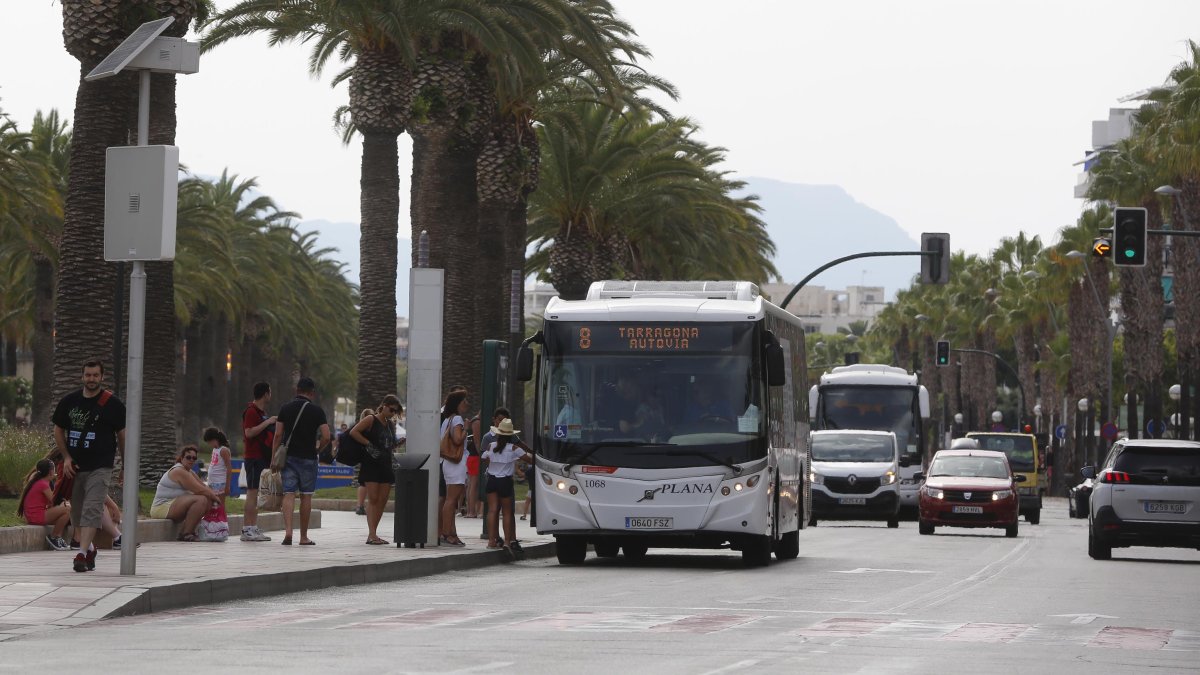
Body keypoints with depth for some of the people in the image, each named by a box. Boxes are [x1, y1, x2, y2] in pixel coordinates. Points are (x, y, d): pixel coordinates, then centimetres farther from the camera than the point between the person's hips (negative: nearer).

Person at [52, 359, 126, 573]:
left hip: (100, 467, -4)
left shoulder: (112, 404, -1)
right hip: (74, 466, 4)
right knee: (77, 512, 12)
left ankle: (82, 554, -23)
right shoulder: (69, 401, 7)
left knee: (92, 510, -15)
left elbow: (122, 435, 5)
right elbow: (58, 431, 14)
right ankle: (89, 548, 31)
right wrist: (66, 457, 1)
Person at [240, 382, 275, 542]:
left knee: (254, 493, 10)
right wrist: (267, 422, -19)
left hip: (261, 457, 10)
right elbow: (249, 433, -22)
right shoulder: (251, 411, -11)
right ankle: (247, 530, -14)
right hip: (254, 457, -10)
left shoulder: (261, 412, 20)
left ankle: (253, 528, 13)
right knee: (252, 492, -12)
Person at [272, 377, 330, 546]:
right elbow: (326, 437, -8)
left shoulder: (286, 409, 4)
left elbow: (278, 435, 0)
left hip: (289, 456, 2)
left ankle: (288, 531, -21)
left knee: (289, 494, -2)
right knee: (306, 496, 7)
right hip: (308, 458, -1)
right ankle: (304, 537, 12)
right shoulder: (317, 411, -3)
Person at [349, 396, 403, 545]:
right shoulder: (371, 420, -4)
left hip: (386, 465, 7)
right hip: (371, 465, -7)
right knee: (373, 499, -12)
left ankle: (373, 534, 9)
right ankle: (371, 534, -15)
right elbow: (353, 432, -12)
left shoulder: (391, 424, 16)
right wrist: (368, 444, -15)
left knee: (382, 501, 3)